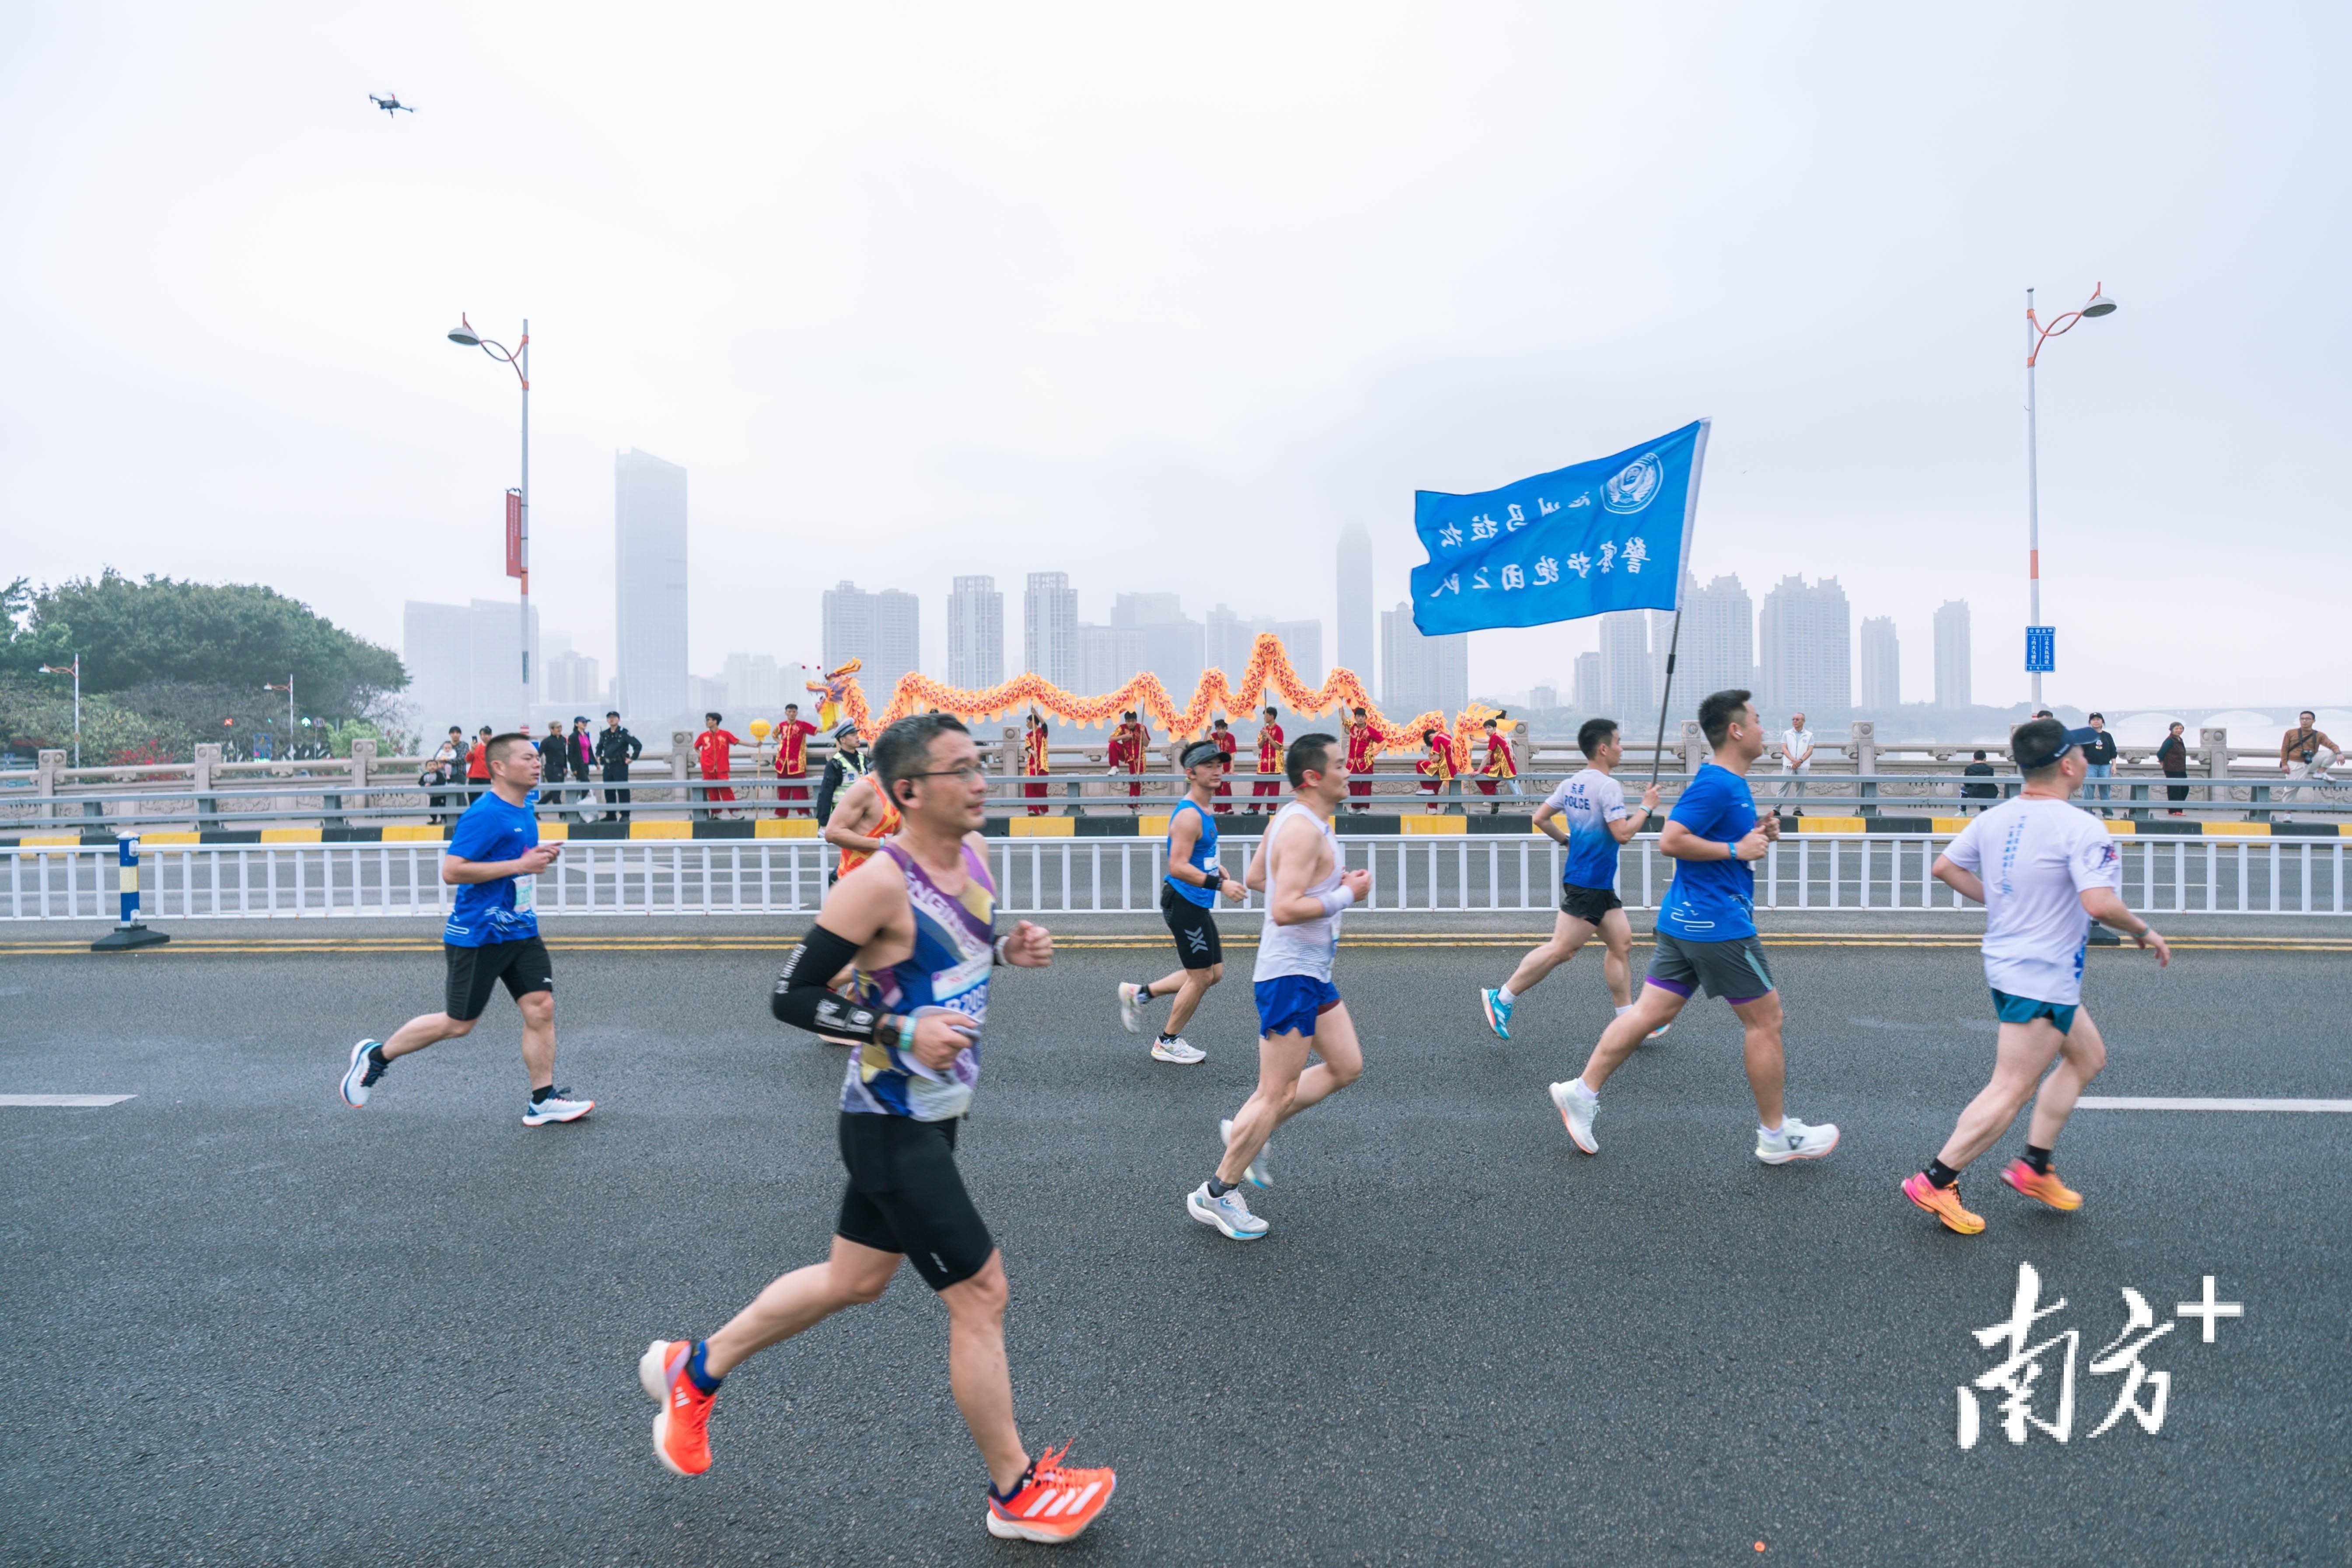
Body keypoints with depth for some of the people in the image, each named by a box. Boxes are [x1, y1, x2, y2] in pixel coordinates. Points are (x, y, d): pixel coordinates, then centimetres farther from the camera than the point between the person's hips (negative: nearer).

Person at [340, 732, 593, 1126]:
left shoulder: (525, 809, 10)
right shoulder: (485, 814, -18)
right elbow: (451, 871, -23)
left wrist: (538, 858, 5)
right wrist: (519, 865, -24)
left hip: (521, 931, 8)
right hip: (478, 935, -7)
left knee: (541, 1007, -1)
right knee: (457, 1024, 5)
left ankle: (542, 1101, 6)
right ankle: (375, 1056, 30)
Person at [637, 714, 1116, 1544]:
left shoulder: (975, 851, 1)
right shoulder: (878, 883, -24)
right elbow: (790, 997, -18)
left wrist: (1008, 950, -3)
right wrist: (901, 1030, -27)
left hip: (934, 1114, 9)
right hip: (891, 1125, -9)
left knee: (854, 1281, 23)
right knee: (981, 1292, 2)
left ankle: (694, 1368, 45)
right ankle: (1017, 1494, 24)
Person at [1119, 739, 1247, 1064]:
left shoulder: (1204, 812, 12)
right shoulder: (1188, 815, -19)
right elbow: (1178, 867, -26)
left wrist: (1223, 875, 13)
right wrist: (1220, 885, -28)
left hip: (1198, 905, 10)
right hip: (1184, 903, -10)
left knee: (1214, 973, 15)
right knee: (1200, 977, 1)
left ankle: (1139, 993, 23)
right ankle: (1167, 1043, 19)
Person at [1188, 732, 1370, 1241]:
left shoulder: (1294, 819, 11)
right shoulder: (1304, 829, -20)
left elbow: (1254, 877, 21)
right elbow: (1284, 910, -29)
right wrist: (1347, 894, -18)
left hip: (1311, 971, 11)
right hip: (1290, 974, -10)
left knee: (1346, 1068, 16)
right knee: (1277, 1094, -1)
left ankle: (1246, 1131, 23)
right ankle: (1215, 1194, 14)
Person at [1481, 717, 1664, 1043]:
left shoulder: (1571, 783, 8)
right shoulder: (1608, 786, -17)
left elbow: (1541, 818, 10)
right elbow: (1623, 834, -21)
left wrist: (1566, 840, 23)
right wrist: (1647, 807, -8)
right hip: (1589, 882, -10)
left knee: (1621, 943, 13)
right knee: (1562, 949, -6)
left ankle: (1628, 1021, 18)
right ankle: (1500, 998, 0)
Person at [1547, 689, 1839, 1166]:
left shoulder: (1729, 783, 16)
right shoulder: (1716, 784, -16)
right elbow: (1670, 841, -22)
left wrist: (1758, 833, 13)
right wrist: (1736, 849, -17)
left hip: (1686, 921, 10)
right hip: (1718, 923, -10)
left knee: (1650, 1012, 8)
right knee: (1765, 1018, 4)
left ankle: (1581, 1091, 9)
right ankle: (1776, 1136, 18)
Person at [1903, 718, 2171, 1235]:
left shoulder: (1995, 818, 4)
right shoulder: (2081, 829, -19)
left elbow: (1945, 867, 10)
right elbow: (2100, 905, -27)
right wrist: (2145, 932, -9)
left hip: (2007, 962, 9)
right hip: (2043, 977, -9)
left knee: (2088, 1056, 24)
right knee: (2011, 1091, -3)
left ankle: (2034, 1167, 27)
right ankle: (1935, 1182, 0)